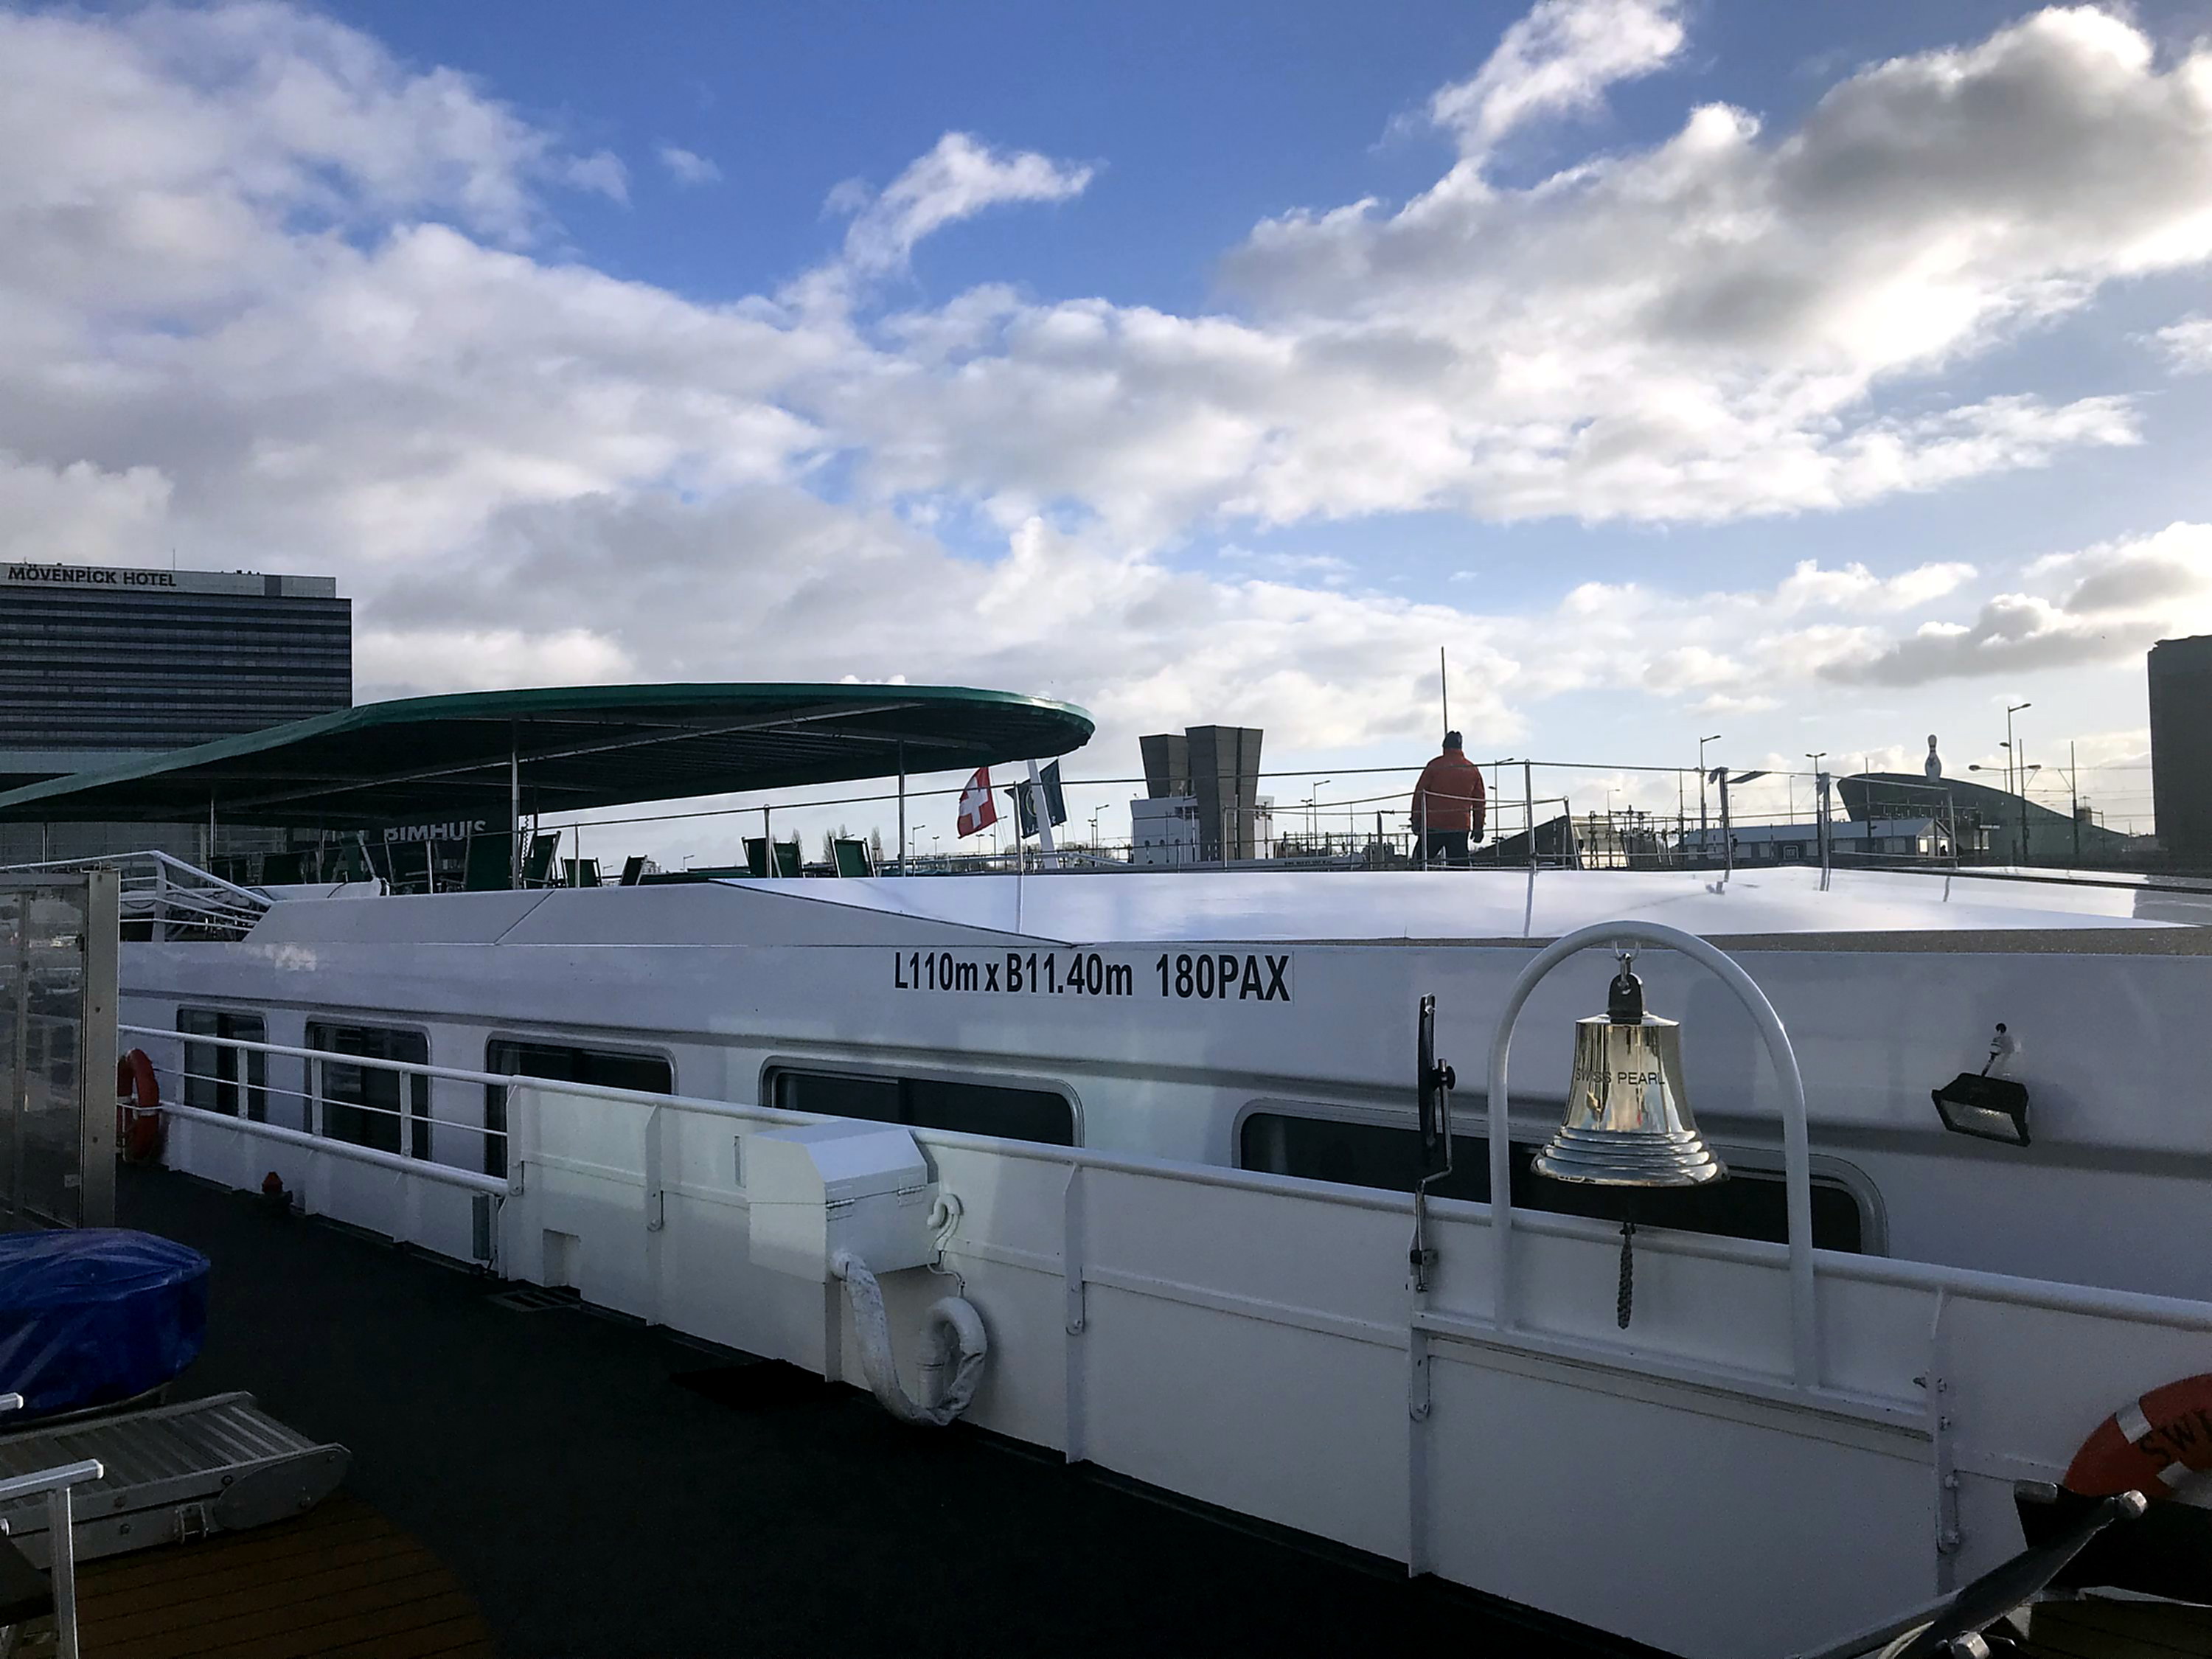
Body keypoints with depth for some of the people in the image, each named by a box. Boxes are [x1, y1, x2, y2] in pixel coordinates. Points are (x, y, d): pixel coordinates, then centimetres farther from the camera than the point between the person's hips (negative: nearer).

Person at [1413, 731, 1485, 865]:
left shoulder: (1435, 765, -1)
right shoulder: (1473, 770, 10)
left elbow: (1420, 793, -2)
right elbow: (1479, 801, 13)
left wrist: (1416, 821, 2)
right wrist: (1478, 827, 18)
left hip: (1434, 825, -3)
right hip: (1461, 827, 3)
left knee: (1421, 861, 5)